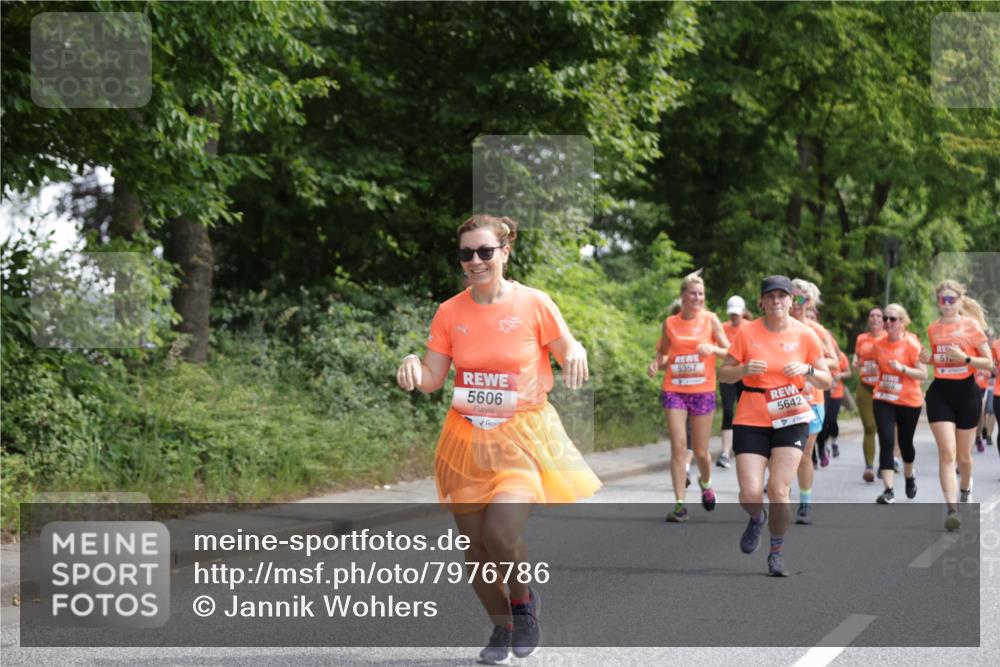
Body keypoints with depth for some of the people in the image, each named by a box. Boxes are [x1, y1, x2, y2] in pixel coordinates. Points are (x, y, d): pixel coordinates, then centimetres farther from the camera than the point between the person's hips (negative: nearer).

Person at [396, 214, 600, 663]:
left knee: (501, 534, -23)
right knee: (474, 543, 6)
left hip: (522, 436, -3)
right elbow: (432, 381, 2)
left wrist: (575, 355, -22)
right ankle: (502, 627, 31)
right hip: (467, 438, 4)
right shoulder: (449, 312, 0)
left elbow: (568, 351, 1)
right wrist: (412, 366, -20)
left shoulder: (534, 304, -8)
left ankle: (524, 599, 10)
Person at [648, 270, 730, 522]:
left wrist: (713, 349, -19)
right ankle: (680, 504, -8)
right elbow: (663, 354, 16)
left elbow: (729, 352, 1)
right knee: (678, 445, -11)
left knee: (700, 451, 6)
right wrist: (656, 364, -6)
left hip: (703, 391, -1)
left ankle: (706, 482, 39)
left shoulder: (710, 319, 0)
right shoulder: (670, 323, 4)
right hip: (674, 390, 1)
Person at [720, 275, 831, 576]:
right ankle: (757, 519, 30)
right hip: (751, 420, 0)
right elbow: (723, 373, 1)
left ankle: (776, 553, 9)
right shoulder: (747, 332, -4)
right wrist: (744, 369, -19)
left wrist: (807, 370, -17)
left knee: (778, 490, -12)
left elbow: (826, 380, 4)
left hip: (791, 419, 0)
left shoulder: (805, 335, -2)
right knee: (750, 494, -9)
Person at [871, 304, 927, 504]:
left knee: (905, 442, 13)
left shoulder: (911, 343, -12)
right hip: (883, 399, 3)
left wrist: (902, 368, -25)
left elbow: (924, 374, -15)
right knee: (886, 442, -11)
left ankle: (909, 476, 44)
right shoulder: (879, 344, 2)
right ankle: (888, 491, -13)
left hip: (909, 401, -3)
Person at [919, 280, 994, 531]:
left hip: (966, 392, -2)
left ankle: (966, 488, 43)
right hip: (940, 392, 2)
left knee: (963, 455, 10)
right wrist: (928, 358, 1)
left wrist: (965, 358, -20)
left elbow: (989, 362, -4)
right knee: (946, 452, -12)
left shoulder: (971, 325, -4)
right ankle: (952, 509, -17)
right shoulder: (933, 328, 6)